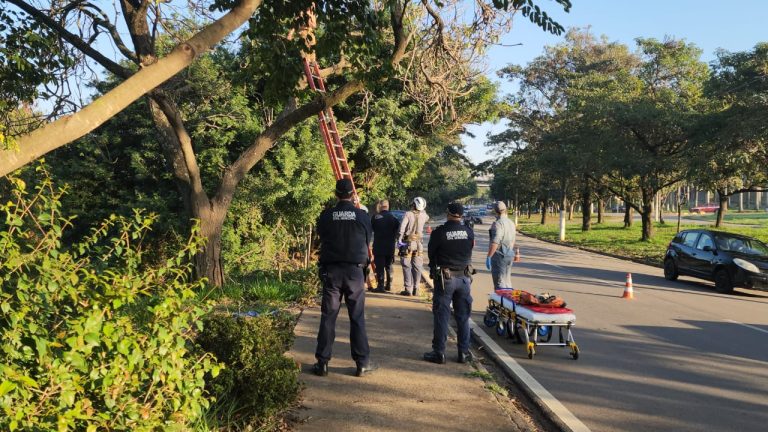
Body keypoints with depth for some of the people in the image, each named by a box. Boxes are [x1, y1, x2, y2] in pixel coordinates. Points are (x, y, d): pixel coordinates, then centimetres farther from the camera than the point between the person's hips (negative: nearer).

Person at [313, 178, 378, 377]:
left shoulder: (325, 216, -3)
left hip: (331, 271, 1)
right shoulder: (362, 216, -3)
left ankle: (322, 362, 10)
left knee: (328, 316, 6)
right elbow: (367, 241, 8)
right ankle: (362, 362, 11)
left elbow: (321, 238, 9)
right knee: (357, 317, 6)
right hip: (354, 271, -1)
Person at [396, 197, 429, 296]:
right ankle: (416, 289, 11)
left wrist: (399, 240, -14)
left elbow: (402, 227, -18)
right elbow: (427, 217, 28)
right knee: (417, 267, 10)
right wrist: (421, 210, 21)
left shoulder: (408, 214, -10)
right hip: (418, 243, 4)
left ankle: (408, 289, -2)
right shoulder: (423, 215, 2)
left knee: (407, 267, 1)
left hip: (408, 243, -3)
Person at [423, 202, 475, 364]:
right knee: (463, 317, 12)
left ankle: (439, 353, 9)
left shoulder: (439, 232, -13)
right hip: (464, 278, 3)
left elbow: (431, 253, -1)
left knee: (441, 316, 5)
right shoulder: (469, 232, -4)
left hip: (445, 278, -3)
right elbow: (470, 252, 7)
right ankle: (464, 352, 18)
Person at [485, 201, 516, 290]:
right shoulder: (511, 223, 9)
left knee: (499, 282, -4)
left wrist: (488, 257, -24)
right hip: (509, 255, 8)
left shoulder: (498, 223, -18)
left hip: (499, 255, -8)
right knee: (507, 281, 17)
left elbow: (495, 243, -25)